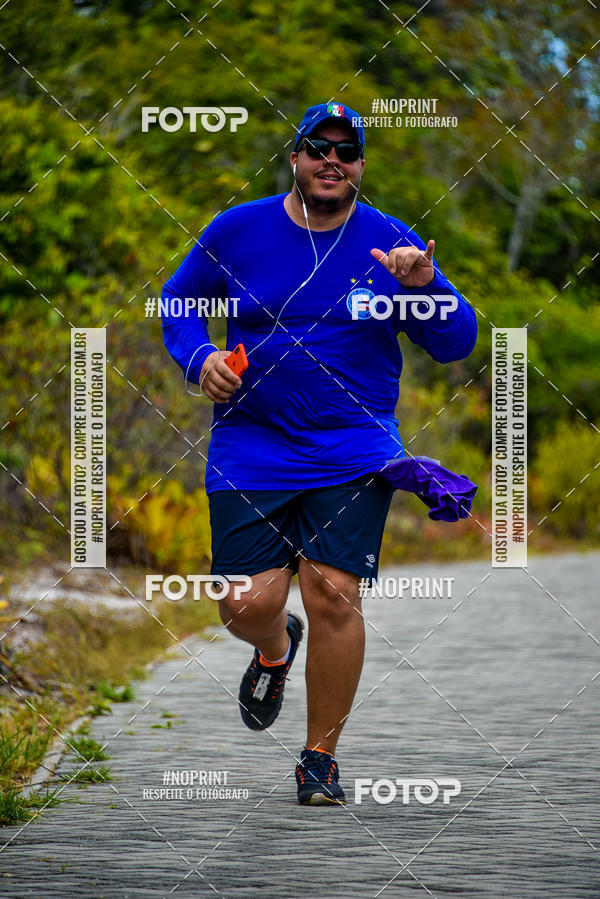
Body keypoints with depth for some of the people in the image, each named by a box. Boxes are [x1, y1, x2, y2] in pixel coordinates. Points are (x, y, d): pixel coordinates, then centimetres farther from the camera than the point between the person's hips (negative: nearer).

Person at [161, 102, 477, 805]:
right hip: (250, 449, 1)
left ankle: (321, 759, 5)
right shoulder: (237, 231, 3)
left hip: (355, 452, -1)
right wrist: (198, 358, -4)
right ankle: (275, 648, 34)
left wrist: (423, 286, -20)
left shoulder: (392, 243, 1)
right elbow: (176, 303, 16)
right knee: (250, 604, -7)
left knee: (333, 595, -13)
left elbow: (455, 344, 0)